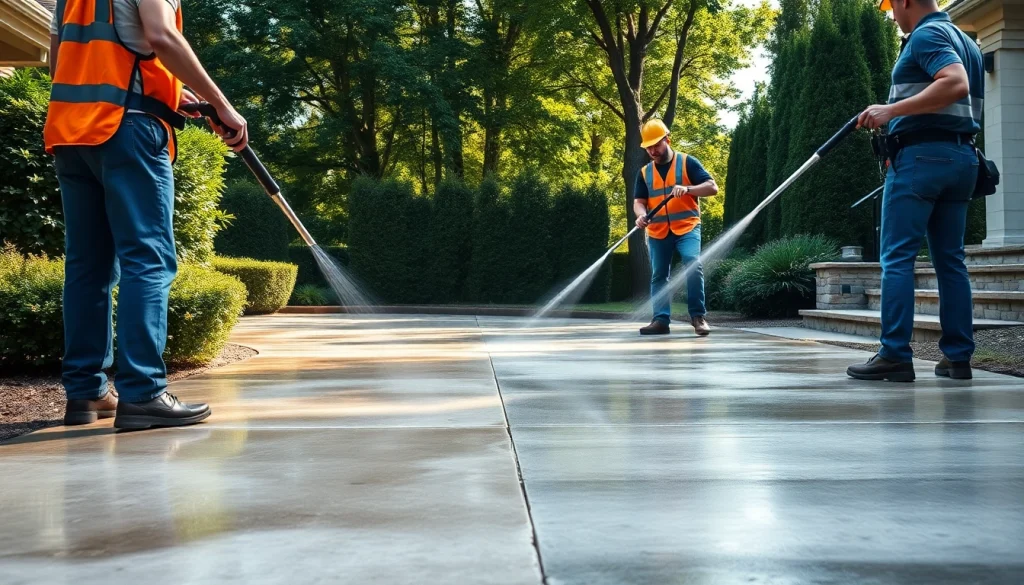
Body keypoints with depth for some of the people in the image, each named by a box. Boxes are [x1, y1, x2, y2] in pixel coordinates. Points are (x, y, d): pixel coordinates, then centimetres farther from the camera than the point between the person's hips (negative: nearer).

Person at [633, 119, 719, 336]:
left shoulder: (687, 163, 0)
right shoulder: (644, 172, 11)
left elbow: (712, 187, -6)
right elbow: (638, 201, 6)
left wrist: (687, 188, -24)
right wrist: (641, 215, -18)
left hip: (687, 227, -4)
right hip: (657, 232, 4)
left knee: (693, 266, -21)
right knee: (659, 275, 4)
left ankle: (698, 317, -14)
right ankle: (661, 320, 8)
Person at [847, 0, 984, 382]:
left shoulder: (926, 35, -7)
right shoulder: (965, 41, 22)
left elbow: (956, 84, -24)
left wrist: (892, 110, -25)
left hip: (922, 155, -9)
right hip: (961, 157, 9)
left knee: (897, 258, -8)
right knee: (950, 260, 8)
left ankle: (895, 355, -11)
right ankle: (958, 356, 7)